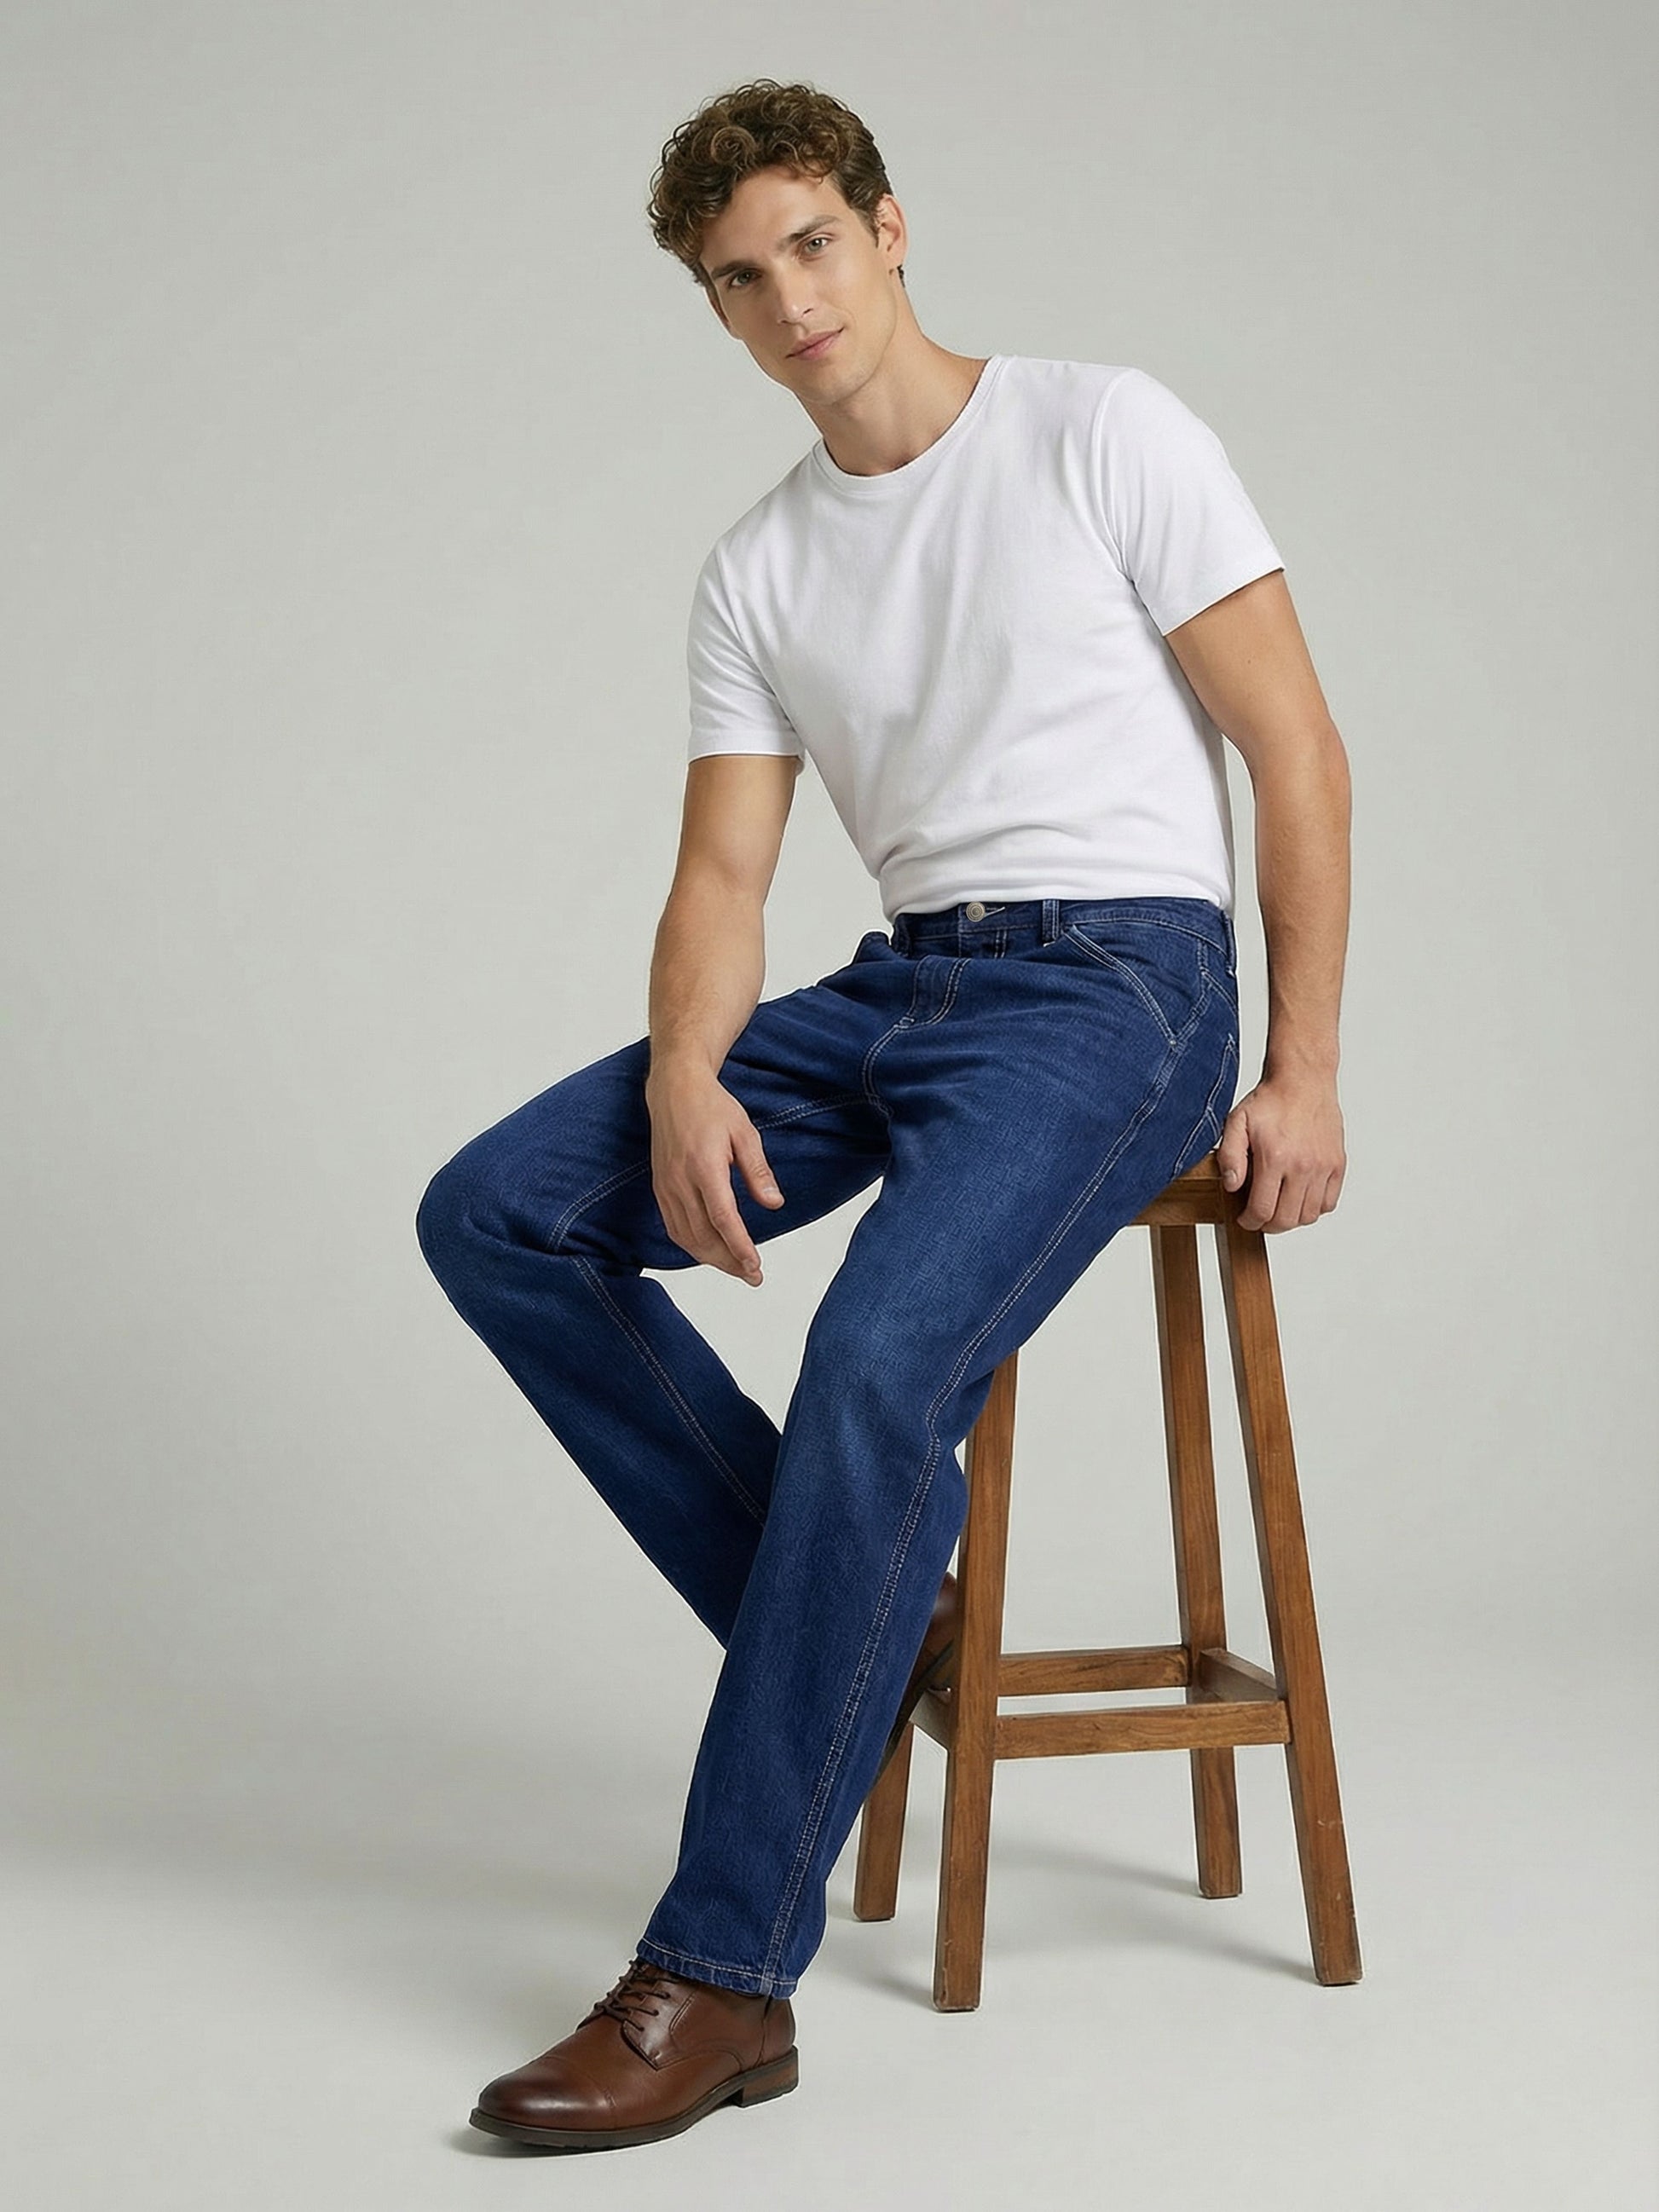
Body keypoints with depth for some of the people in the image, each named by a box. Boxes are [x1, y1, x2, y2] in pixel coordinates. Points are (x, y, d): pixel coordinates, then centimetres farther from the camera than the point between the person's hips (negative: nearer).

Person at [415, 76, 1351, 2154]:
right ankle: (867, 1620, -3)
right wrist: (686, 1082, -15)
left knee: (875, 1371, -31)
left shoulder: (1103, 433, -2)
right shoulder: (756, 574, 14)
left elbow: (1297, 750, -4)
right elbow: (723, 876, 7)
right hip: (895, 981, 7)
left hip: (1114, 979, -6)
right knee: (494, 1216, -9)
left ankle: (720, 1979, -22)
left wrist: (1302, 1075, -10)